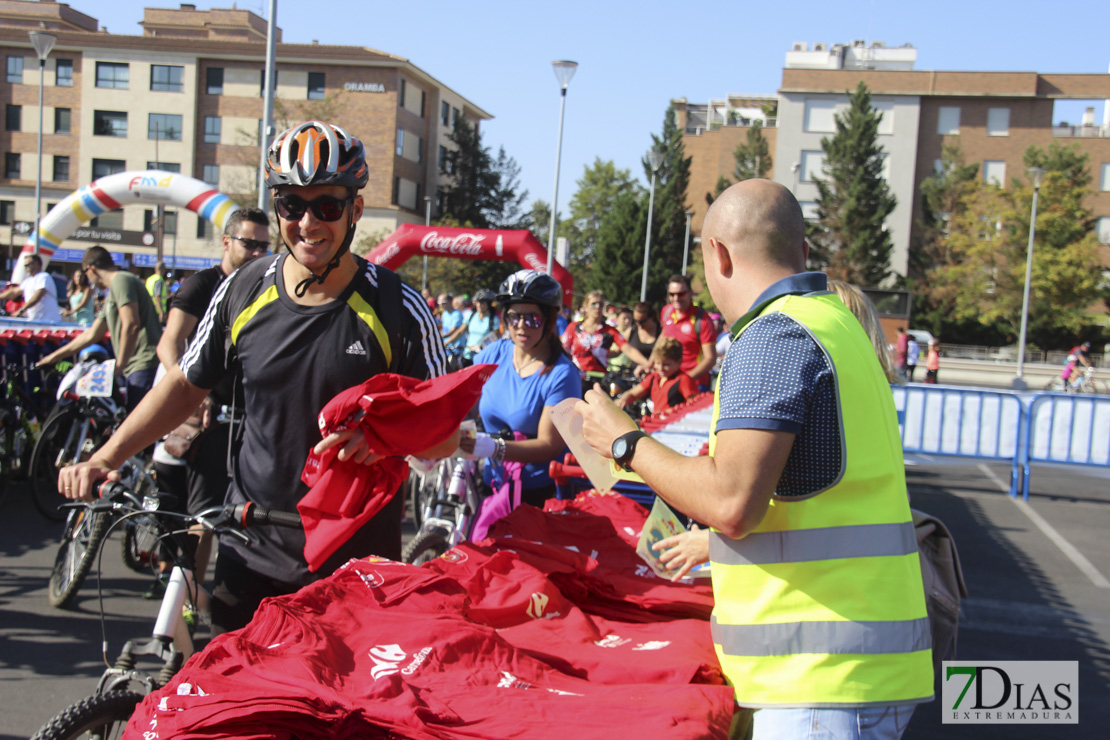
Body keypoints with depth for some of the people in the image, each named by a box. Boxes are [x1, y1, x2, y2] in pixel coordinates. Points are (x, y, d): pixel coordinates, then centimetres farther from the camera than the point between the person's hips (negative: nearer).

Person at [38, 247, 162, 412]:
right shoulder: (112, 294, 27)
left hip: (144, 364, -10)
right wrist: (54, 356, 40)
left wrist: (119, 366, -12)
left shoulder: (121, 280, -5)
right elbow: (92, 335, 34)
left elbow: (131, 325, -17)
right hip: (133, 368, 10)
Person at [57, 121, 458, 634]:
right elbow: (187, 384, 13)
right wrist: (105, 459, 3)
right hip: (251, 558, 3)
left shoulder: (397, 308, -11)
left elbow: (446, 434, -6)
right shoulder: (244, 291, 0)